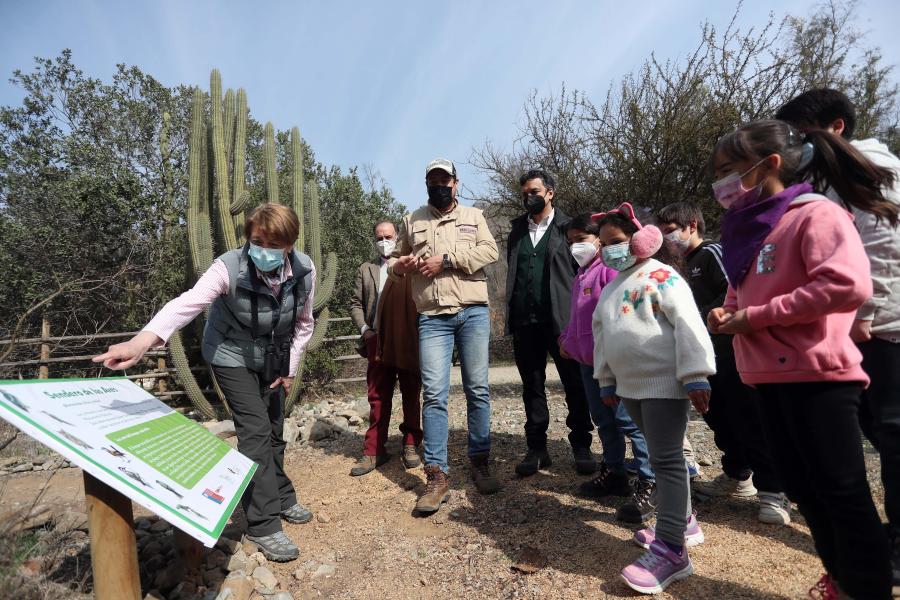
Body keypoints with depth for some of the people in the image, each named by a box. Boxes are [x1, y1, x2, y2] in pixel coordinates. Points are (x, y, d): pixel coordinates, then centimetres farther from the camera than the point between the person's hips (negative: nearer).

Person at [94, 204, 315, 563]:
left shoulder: (305, 270, -19)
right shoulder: (230, 267, -30)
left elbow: (303, 323, -6)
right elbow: (187, 303, -45)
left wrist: (290, 367, -4)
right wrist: (142, 341, -61)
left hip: (272, 358, 4)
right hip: (232, 356, -4)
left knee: (274, 431, 14)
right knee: (255, 431, -11)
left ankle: (281, 500, 35)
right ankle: (264, 526, 2)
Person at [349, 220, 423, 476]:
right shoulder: (365, 269, 15)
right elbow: (355, 303, 13)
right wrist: (364, 329, -1)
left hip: (409, 341, -2)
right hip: (378, 341, 2)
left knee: (411, 395, 8)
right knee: (377, 397, 5)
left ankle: (411, 444, 21)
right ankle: (374, 451, 13)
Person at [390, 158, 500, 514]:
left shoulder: (473, 216, 12)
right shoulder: (412, 220, 16)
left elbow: (489, 251, -4)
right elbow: (395, 258, 21)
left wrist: (446, 259, -13)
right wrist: (398, 265, -3)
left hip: (473, 313, 0)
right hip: (432, 318, 0)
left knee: (477, 390, 6)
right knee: (434, 394, -4)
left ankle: (480, 462, 21)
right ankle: (437, 476, 3)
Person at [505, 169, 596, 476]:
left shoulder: (568, 227, 3)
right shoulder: (517, 229, 15)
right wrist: (512, 313, 7)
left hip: (561, 319, -3)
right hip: (525, 321, 4)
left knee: (574, 384, 5)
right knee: (532, 386, 9)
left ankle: (581, 445, 19)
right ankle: (536, 448, 19)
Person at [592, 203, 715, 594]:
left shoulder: (660, 276, -10)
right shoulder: (611, 288, 16)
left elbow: (688, 325, -18)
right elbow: (602, 335, 20)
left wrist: (695, 376, -21)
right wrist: (606, 380, 20)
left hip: (665, 384, -8)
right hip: (631, 386, 9)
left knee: (667, 460, -6)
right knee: (659, 457, 18)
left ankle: (671, 551, 1)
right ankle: (681, 522, 34)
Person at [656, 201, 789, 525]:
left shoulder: (712, 251, -8)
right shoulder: (690, 265, 19)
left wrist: (700, 319, -21)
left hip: (731, 347, -9)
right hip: (709, 353, 9)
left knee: (748, 418, -5)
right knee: (718, 415, 15)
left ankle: (772, 490, 5)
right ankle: (738, 476, 29)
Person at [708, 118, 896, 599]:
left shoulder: (814, 214, -11)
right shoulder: (751, 226, 15)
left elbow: (849, 284, -26)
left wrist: (757, 315, -21)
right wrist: (728, 312, 3)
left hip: (818, 378, -9)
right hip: (770, 379, 9)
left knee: (842, 493, 3)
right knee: (802, 489, 18)